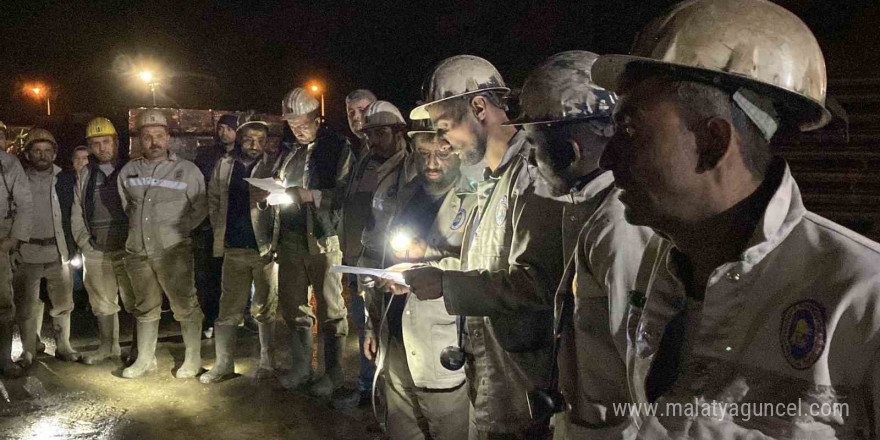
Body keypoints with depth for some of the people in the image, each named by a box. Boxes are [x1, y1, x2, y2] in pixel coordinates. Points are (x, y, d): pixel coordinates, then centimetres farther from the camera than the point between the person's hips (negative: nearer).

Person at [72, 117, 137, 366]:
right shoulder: (85, 175, 11)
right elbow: (77, 214, 14)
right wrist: (84, 242, 6)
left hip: (128, 250, -4)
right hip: (96, 252, 4)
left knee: (135, 302, 0)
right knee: (102, 303, 14)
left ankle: (138, 349, 13)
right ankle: (108, 347, 28)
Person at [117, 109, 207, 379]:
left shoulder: (187, 170, -2)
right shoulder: (129, 171, 10)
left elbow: (201, 209, 2)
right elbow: (123, 206, 22)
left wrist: (178, 230, -4)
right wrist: (135, 230, 14)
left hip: (173, 250, -4)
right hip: (138, 252, 4)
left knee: (185, 305, -2)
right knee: (145, 307, 14)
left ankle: (193, 359, 10)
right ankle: (145, 359, 26)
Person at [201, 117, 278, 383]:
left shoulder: (273, 167, -2)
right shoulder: (224, 165, 10)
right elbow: (214, 199, 16)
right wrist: (220, 231, 9)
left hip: (265, 248, -3)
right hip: (233, 249, 3)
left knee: (266, 310, 5)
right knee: (228, 310, 8)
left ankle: (268, 363, 17)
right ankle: (223, 364, 18)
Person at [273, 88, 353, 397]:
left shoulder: (337, 147, -4)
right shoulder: (293, 151, 16)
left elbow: (345, 193, -12)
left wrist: (310, 195, -20)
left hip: (323, 237, -6)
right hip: (291, 236, 6)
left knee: (329, 307, 1)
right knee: (292, 303, 11)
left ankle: (333, 371, 13)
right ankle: (301, 366, 25)